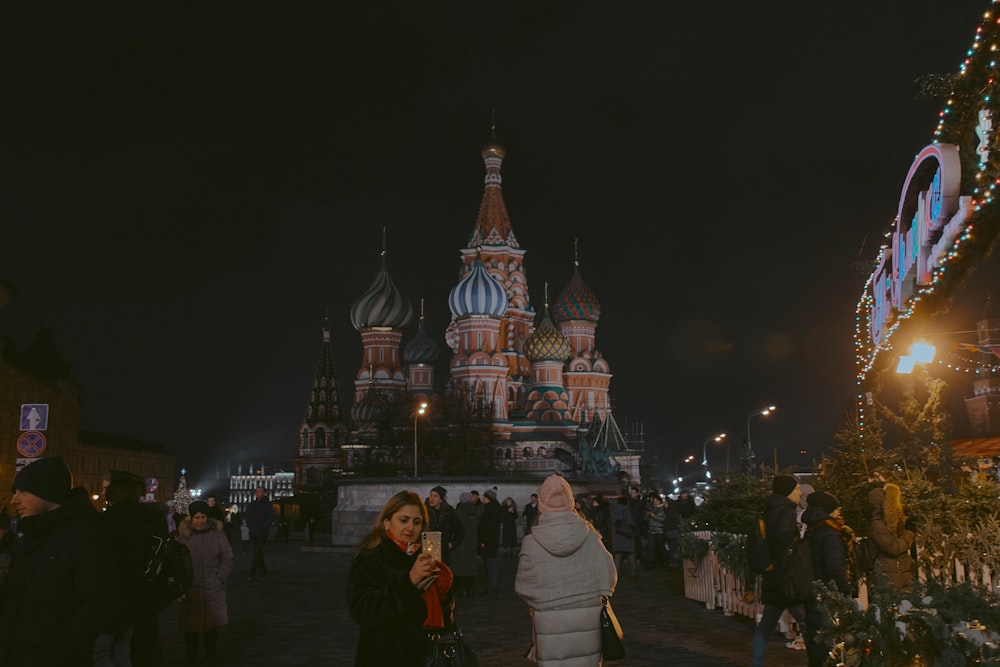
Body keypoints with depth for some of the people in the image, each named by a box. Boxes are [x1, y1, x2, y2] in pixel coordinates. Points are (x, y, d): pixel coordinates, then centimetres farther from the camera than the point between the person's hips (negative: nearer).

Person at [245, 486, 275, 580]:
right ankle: (263, 571, 23)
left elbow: (271, 519, -8)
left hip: (262, 533, -5)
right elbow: (248, 518, 15)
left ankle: (252, 574, -14)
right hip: (253, 533, 5)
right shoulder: (251, 505, 13)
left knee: (257, 552, -13)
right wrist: (250, 527, -1)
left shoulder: (268, 505, -2)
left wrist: (261, 528, -14)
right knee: (258, 552, 11)